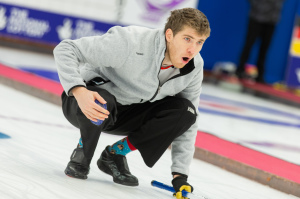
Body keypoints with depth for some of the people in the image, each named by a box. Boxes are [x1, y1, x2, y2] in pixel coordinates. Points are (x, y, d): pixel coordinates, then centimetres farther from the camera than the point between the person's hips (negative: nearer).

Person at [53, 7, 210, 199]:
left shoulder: (194, 67, -13)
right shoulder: (130, 43, -32)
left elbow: (188, 122, -4)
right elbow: (66, 49, -29)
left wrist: (180, 174, -11)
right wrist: (78, 90, -46)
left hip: (128, 114, 5)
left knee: (184, 111, -18)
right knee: (101, 102, -41)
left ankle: (116, 153, -4)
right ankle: (81, 155, -8)